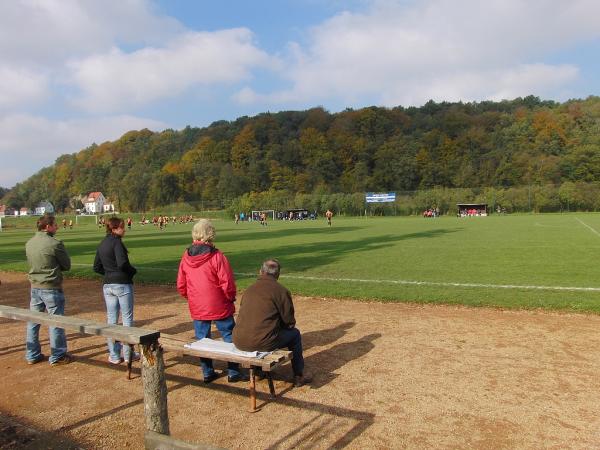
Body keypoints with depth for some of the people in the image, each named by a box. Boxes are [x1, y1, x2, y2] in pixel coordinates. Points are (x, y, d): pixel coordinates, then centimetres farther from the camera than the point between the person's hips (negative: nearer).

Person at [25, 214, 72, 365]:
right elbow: (67, 265, -9)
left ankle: (32, 355, 26)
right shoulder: (55, 244, -18)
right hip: (52, 288, -7)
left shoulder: (29, 243, 2)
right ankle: (57, 356, 14)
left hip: (35, 287, 7)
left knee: (33, 321, 15)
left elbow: (31, 263, 14)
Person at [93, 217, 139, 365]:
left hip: (107, 285, 7)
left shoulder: (102, 244, 9)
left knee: (111, 320, 12)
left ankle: (114, 355, 18)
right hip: (123, 284, -7)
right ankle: (128, 354, 13)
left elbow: (97, 268, 12)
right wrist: (133, 271, -7)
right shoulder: (116, 242, -14)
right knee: (127, 319, 6)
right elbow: (122, 263, -24)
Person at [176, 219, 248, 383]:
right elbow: (227, 283, -15)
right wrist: (231, 297, 3)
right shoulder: (216, 256, -16)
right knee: (230, 338, 9)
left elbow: (181, 285, 6)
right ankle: (233, 373, 14)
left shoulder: (186, 257, 0)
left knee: (202, 339, 16)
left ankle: (207, 373, 25)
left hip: (197, 308, 5)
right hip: (219, 306, -4)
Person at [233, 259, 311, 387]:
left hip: (239, 342, 6)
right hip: (261, 342, -6)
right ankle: (299, 376, 28)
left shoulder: (249, 289, 13)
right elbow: (289, 322, 0)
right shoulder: (281, 291, -4)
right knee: (295, 333, 18)